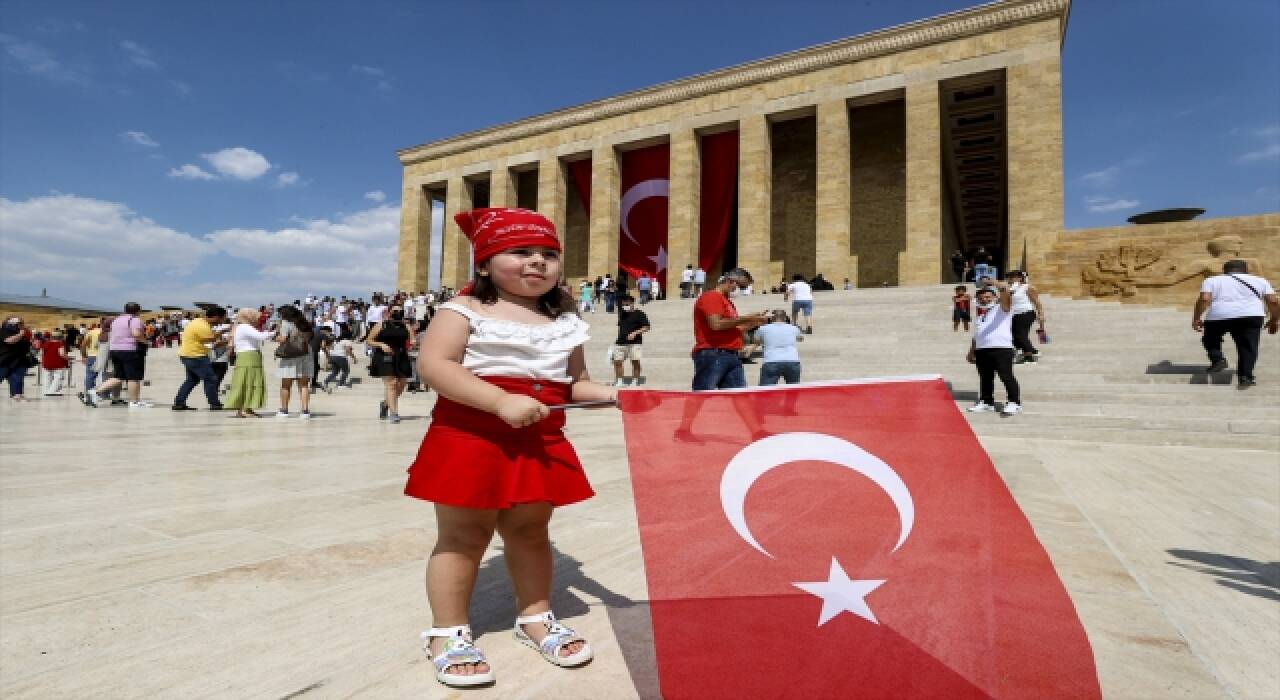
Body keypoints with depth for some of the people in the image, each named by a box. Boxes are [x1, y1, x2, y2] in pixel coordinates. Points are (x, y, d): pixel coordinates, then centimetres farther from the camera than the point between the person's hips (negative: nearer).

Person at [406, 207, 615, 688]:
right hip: (471, 437, -5)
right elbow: (433, 364, -19)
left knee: (530, 531, 18)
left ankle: (535, 618, 36)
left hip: (541, 441, 5)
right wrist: (502, 401, -26)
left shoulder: (566, 322, 9)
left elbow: (575, 382, 14)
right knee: (463, 536, 7)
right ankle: (447, 633, 25)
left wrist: (610, 394, -8)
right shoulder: (465, 310, -8)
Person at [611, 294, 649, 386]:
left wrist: (635, 333, -18)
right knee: (617, 361, 2)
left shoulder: (639, 314, -2)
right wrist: (618, 338, 23)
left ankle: (635, 381, 4)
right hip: (621, 342, 6)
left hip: (634, 343, -5)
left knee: (635, 362, -6)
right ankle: (620, 381, 12)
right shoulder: (621, 313, 17)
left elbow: (646, 327, -6)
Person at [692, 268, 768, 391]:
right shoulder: (711, 297, -5)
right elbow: (716, 324, -18)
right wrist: (744, 319, -9)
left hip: (732, 357, 9)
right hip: (712, 356, -9)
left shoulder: (728, 302, 22)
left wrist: (753, 323, 16)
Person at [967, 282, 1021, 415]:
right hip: (981, 350, 7)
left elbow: (1006, 299, -18)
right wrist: (971, 352, 22)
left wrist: (1004, 289, -39)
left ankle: (1014, 402, -5)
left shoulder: (1001, 309, 5)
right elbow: (976, 336, 27)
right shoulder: (980, 316, 24)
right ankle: (986, 401, 18)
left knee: (1006, 376, -9)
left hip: (1002, 349, -7)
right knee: (985, 378, 10)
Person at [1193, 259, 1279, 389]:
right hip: (1251, 315, 1)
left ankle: (1217, 359, 3)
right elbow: (1273, 302, 14)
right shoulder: (1259, 280, 23)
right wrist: (1274, 320, 25)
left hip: (1218, 315, -1)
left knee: (1210, 338, 22)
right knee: (1248, 346, 10)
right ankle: (1245, 377, 2)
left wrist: (1196, 319, 5)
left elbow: (1204, 299, 1)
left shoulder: (1212, 280, 17)